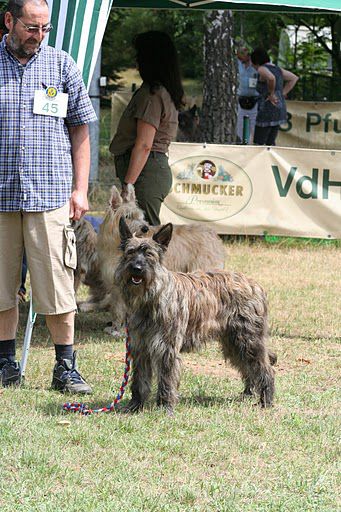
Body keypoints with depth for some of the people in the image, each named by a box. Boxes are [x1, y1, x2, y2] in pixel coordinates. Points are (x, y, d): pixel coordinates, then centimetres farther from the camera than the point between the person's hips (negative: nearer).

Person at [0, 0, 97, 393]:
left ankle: (65, 368, 3)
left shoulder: (62, 66, 8)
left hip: (50, 195, 0)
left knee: (57, 284, -3)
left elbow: (80, 128, 11)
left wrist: (80, 188, 4)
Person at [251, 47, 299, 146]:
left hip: (267, 110, -9)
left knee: (258, 144, 0)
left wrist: (271, 95, -20)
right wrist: (282, 94, 13)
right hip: (280, 109, 9)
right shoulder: (276, 68, 13)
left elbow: (271, 78, -34)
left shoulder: (262, 69, -13)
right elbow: (294, 78, 20)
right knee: (270, 143, 16)